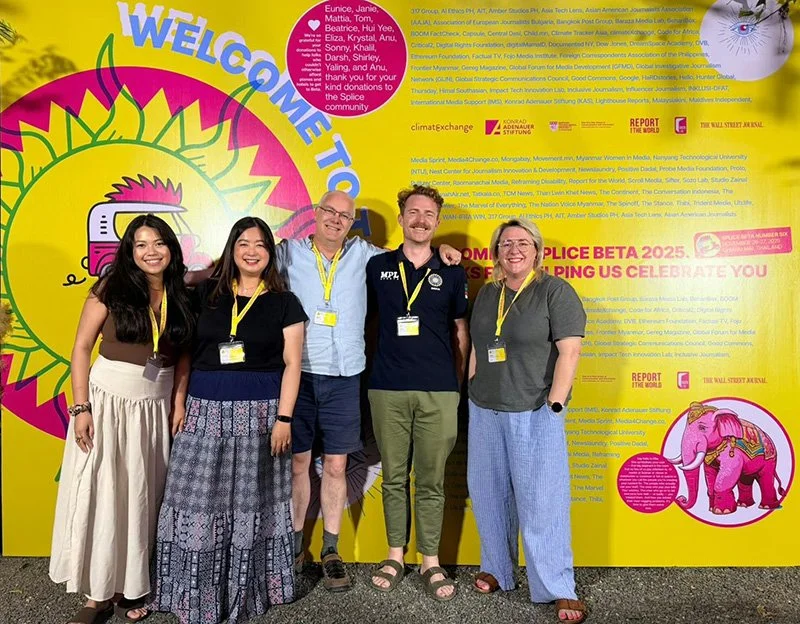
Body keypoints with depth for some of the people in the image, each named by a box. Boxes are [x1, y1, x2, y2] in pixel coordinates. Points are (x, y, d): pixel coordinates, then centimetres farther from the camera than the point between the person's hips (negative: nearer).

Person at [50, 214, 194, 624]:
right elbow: (81, 347, -6)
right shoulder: (111, 288, -6)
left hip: (156, 406, 3)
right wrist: (80, 408, -11)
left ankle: (129, 587, 27)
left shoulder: (180, 297, 4)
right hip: (108, 400, -3)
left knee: (141, 496, 11)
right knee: (102, 494, 3)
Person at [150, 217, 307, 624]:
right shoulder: (205, 294, 7)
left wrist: (283, 417, -8)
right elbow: (187, 351, 10)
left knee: (252, 500, 6)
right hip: (205, 408, 2)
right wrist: (180, 402, 4)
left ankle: (246, 589, 23)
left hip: (259, 410, -1)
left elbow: (291, 364, -2)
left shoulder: (284, 303, 2)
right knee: (198, 498, 4)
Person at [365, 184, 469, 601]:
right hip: (387, 389, 1)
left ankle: (431, 562, 20)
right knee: (394, 477, 11)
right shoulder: (377, 267, 5)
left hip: (438, 392, 0)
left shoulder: (452, 273, 5)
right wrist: (367, 367, 7)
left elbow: (460, 331, 11)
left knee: (431, 481, 7)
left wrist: (459, 383, 8)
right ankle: (395, 555, 26)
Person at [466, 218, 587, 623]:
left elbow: (569, 351, -12)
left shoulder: (555, 291, -7)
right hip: (485, 411, 6)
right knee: (488, 494, 14)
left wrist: (555, 404, -17)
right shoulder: (487, 294, 11)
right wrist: (473, 392, 12)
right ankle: (496, 569, 32)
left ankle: (558, 589, 12)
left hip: (535, 413, -6)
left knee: (541, 499, -2)